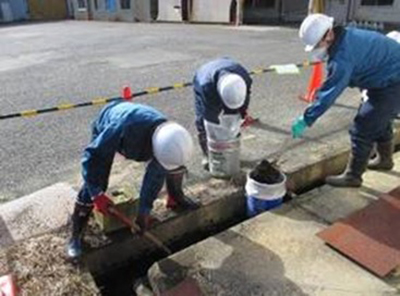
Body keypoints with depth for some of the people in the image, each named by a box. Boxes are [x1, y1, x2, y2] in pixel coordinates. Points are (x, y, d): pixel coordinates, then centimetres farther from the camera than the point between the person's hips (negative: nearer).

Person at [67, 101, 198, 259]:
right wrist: (97, 194, -38)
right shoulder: (123, 128, -49)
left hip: (141, 131, 4)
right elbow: (92, 155, -37)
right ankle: (76, 235, 1)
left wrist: (144, 211, -16)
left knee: (175, 165, -3)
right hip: (106, 130, -4)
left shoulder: (168, 137, -32)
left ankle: (176, 198, 24)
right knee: (93, 183, -15)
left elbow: (155, 175, -20)